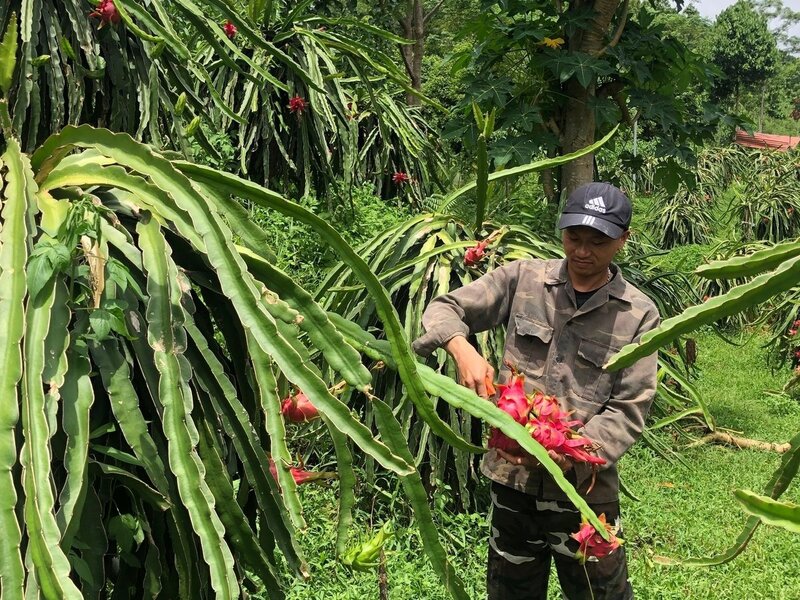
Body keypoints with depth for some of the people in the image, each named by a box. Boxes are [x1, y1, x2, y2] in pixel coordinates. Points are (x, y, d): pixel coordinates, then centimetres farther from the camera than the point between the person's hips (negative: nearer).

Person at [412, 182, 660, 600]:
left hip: (585, 488, -1)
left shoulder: (638, 314, -4)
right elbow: (445, 309, 2)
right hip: (512, 477, 2)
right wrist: (464, 351, -21)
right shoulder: (522, 279, 0)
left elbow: (629, 410, -8)